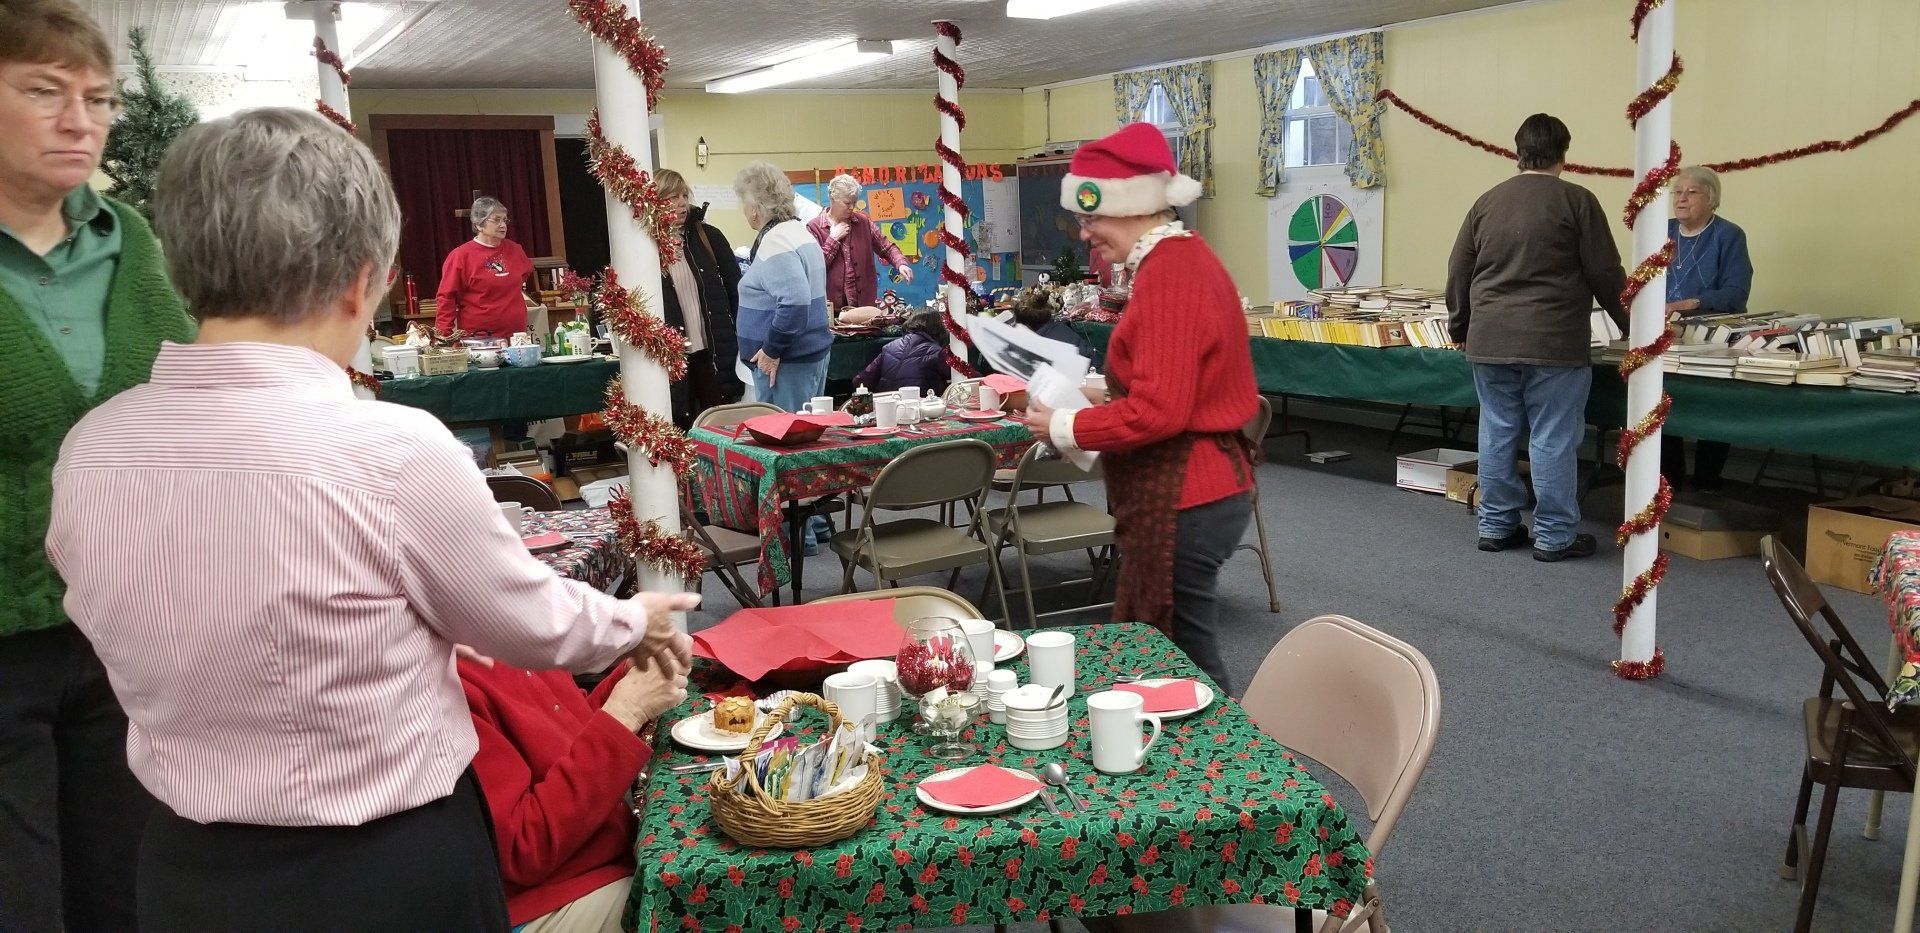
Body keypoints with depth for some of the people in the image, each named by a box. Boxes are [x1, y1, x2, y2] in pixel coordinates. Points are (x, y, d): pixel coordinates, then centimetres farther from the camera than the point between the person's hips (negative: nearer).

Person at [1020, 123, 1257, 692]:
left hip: (1182, 501, -10)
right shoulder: (1185, 258, 11)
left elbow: (1157, 413, -25)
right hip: (1204, 485, 10)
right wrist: (1101, 398, 9)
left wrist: (1064, 428, -13)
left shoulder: (1168, 273, -19)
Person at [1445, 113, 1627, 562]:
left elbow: (1458, 272, 14)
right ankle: (1554, 536, 7)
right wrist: (1628, 323, 13)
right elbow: (1605, 273, -2)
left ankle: (1496, 526, 19)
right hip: (1552, 343, -4)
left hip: (1490, 340, 5)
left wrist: (1460, 327, 26)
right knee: (1553, 438, 1)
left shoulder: (1487, 201, 9)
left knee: (1497, 434, 11)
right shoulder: (1576, 200, -4)